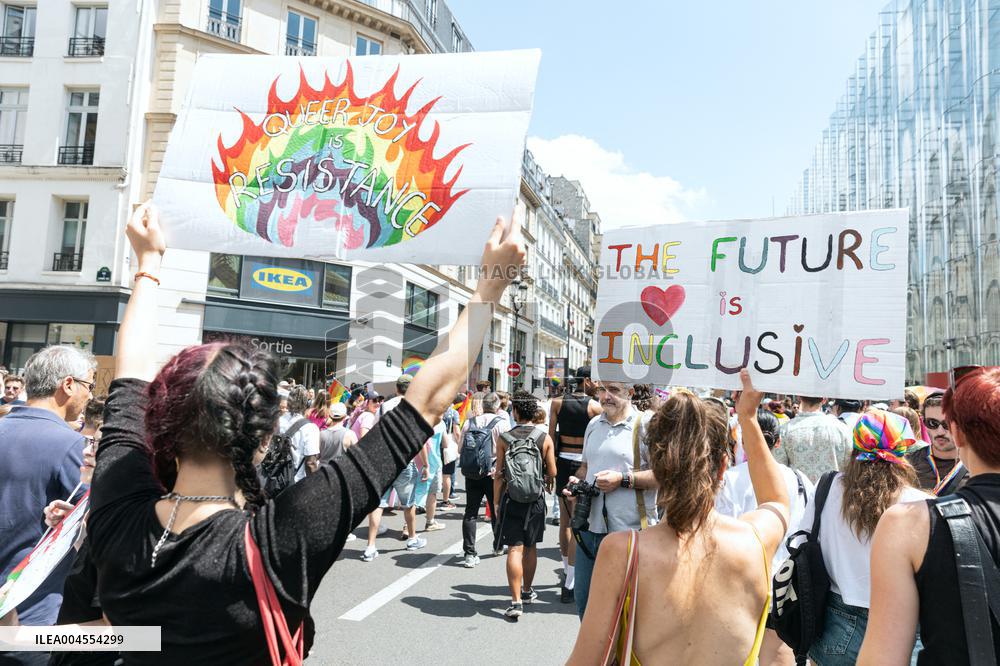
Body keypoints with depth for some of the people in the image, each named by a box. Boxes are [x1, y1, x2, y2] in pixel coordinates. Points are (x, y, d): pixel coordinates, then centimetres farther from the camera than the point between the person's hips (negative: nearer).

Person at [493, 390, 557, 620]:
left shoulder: (503, 439, -7)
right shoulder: (545, 438, -5)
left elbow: (498, 475, -5)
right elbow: (552, 472, -2)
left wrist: (497, 502, 3)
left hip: (511, 498, -2)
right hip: (536, 499, 2)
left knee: (515, 549, -1)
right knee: (531, 547, 17)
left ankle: (516, 601, -6)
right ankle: (527, 591, 34)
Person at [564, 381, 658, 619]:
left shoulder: (644, 425, -9)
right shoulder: (594, 424, 12)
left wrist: (623, 479, -19)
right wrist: (577, 480, 3)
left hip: (628, 531, -6)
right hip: (590, 527, 7)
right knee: (583, 596, 20)